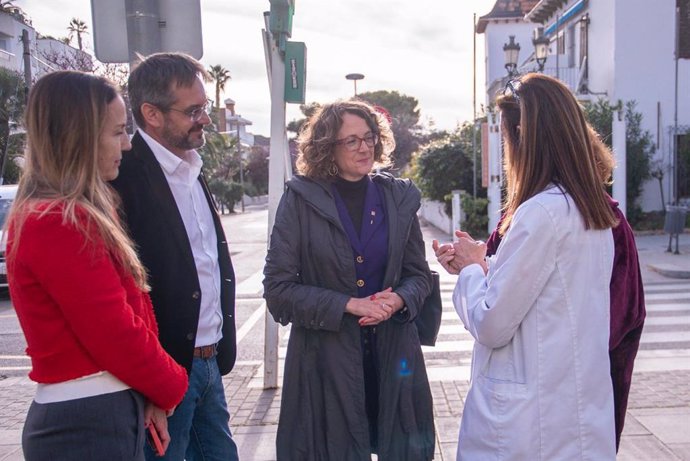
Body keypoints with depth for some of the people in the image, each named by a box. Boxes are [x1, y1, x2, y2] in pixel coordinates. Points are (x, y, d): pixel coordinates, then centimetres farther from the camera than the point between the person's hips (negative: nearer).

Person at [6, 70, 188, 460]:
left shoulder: (71, 214, 11)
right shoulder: (60, 223, -20)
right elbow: (116, 333, -20)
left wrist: (146, 394, 2)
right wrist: (171, 388, -3)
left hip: (101, 413, 9)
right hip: (89, 425, -9)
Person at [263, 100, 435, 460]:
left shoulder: (398, 197, 4)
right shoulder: (301, 200, -6)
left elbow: (419, 274, 9)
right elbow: (278, 287, -8)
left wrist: (397, 300, -13)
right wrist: (349, 304, -17)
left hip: (392, 351, 3)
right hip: (326, 355, -2)